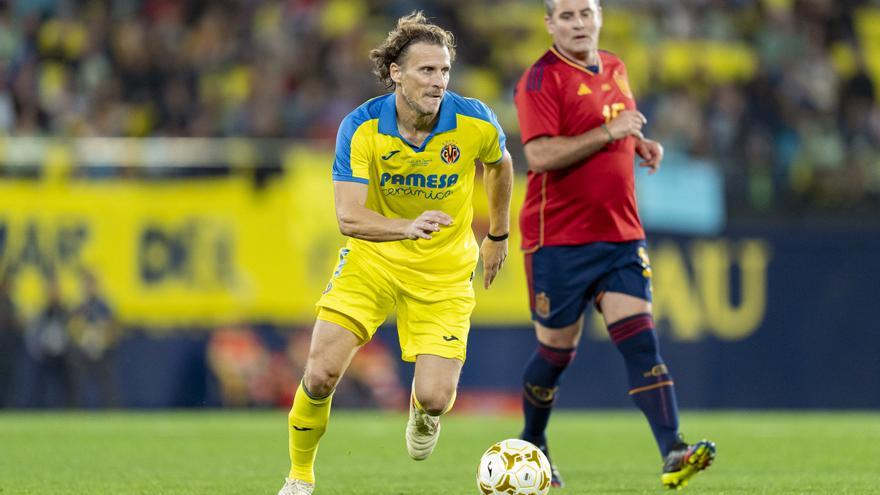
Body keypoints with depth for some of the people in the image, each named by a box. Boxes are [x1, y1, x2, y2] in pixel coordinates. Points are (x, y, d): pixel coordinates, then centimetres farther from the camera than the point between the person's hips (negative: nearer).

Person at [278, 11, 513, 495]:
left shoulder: (475, 123, -16)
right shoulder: (361, 127, -20)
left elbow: (500, 164, 9)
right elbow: (349, 217, -28)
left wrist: (498, 235, 20)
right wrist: (408, 227, -46)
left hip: (444, 270, 0)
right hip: (372, 257, 0)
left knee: (435, 397, -13)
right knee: (321, 373, -16)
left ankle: (422, 412, 29)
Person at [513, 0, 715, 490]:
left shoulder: (615, 69, 12)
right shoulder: (542, 78, -10)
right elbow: (540, 155, -22)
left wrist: (643, 144, 9)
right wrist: (608, 132, -21)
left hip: (621, 234, 5)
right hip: (559, 240, -5)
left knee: (641, 340, -9)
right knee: (557, 353, 5)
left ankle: (673, 453, -19)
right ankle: (532, 448, 29)